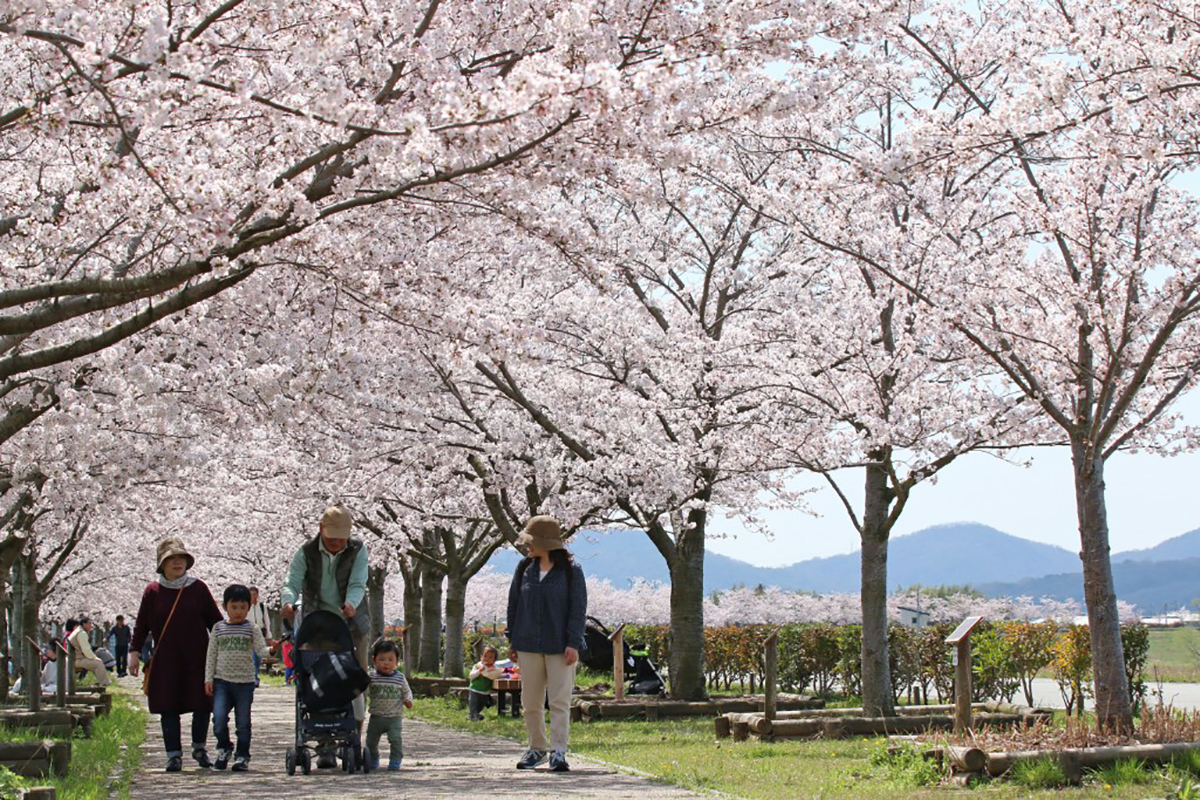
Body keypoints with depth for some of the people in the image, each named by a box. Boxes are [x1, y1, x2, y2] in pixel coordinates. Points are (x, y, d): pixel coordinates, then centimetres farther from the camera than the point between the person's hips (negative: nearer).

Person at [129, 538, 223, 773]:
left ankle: (199, 747, 21)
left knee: (202, 704, 1)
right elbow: (141, 625, 7)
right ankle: (174, 755, 8)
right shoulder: (153, 591, 3)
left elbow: (215, 620, 9)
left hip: (198, 658, 0)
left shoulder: (198, 588, 4)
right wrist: (134, 652, 1)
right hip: (165, 661, 0)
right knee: (168, 708, 0)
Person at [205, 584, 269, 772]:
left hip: (245, 682, -1)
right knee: (219, 719, -12)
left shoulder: (252, 629, 2)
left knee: (243, 722, 4)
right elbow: (211, 654, 9)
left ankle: (242, 756, 17)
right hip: (222, 681, 1)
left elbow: (261, 651, -4)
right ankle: (224, 748, 13)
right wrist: (208, 678, 3)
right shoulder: (218, 628, 6)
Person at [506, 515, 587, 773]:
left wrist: (573, 643, -12)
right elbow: (514, 605, 13)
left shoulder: (571, 571, -3)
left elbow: (578, 609, -5)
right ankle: (536, 748, 21)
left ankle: (558, 752, -5)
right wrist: (512, 640, 10)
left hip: (560, 646, -4)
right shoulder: (524, 569, 8)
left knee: (560, 701, -6)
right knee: (530, 702, 8)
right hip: (529, 645, 4)